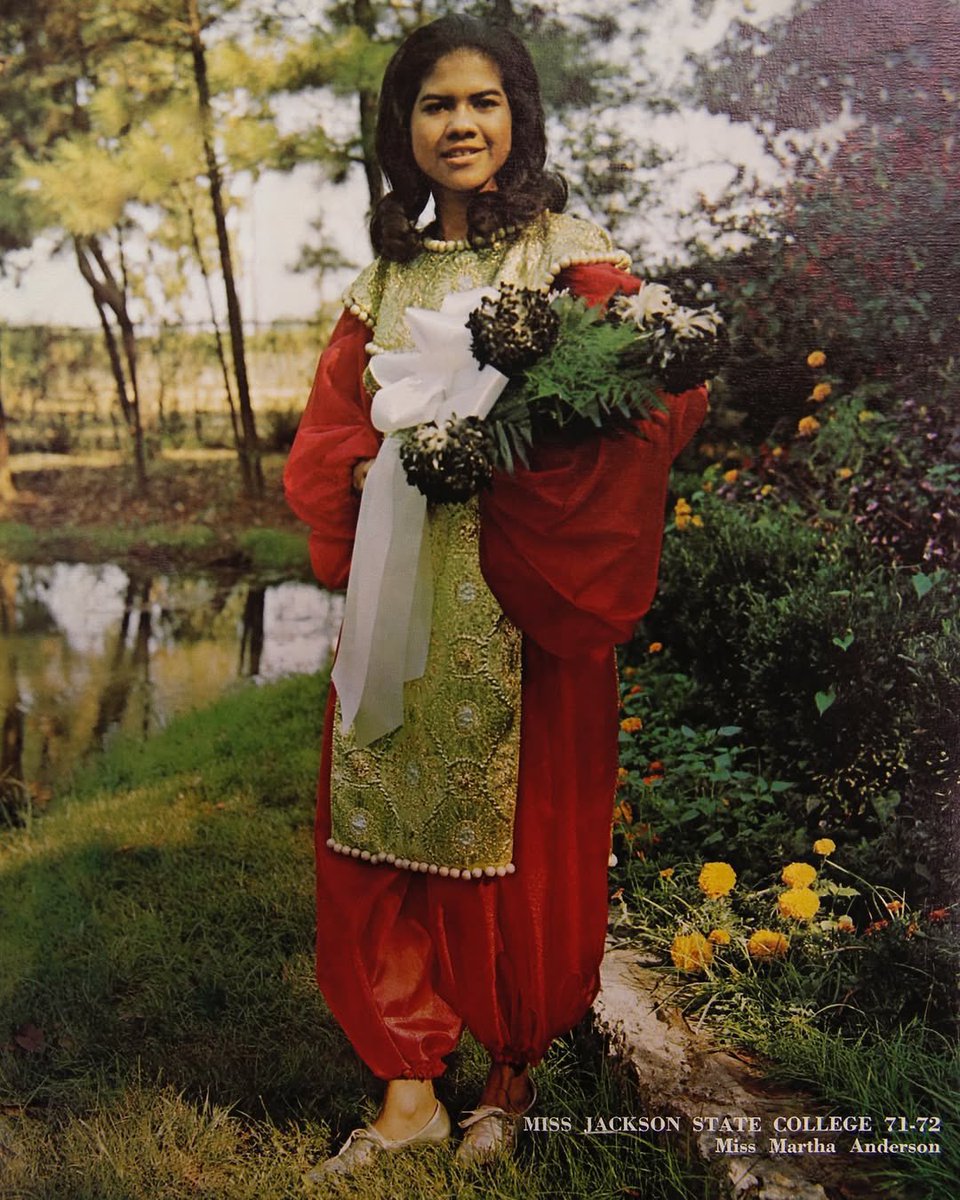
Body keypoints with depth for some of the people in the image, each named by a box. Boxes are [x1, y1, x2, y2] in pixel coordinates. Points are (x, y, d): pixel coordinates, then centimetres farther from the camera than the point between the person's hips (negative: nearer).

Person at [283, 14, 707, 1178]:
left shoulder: (568, 250, 2)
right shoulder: (386, 276, 16)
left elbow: (663, 391, -10)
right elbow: (325, 434, 13)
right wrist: (380, 465, -9)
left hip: (524, 598, -4)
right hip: (400, 592, 4)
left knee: (522, 830, 3)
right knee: (387, 829, 3)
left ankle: (513, 1070, 24)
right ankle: (407, 1086, 16)